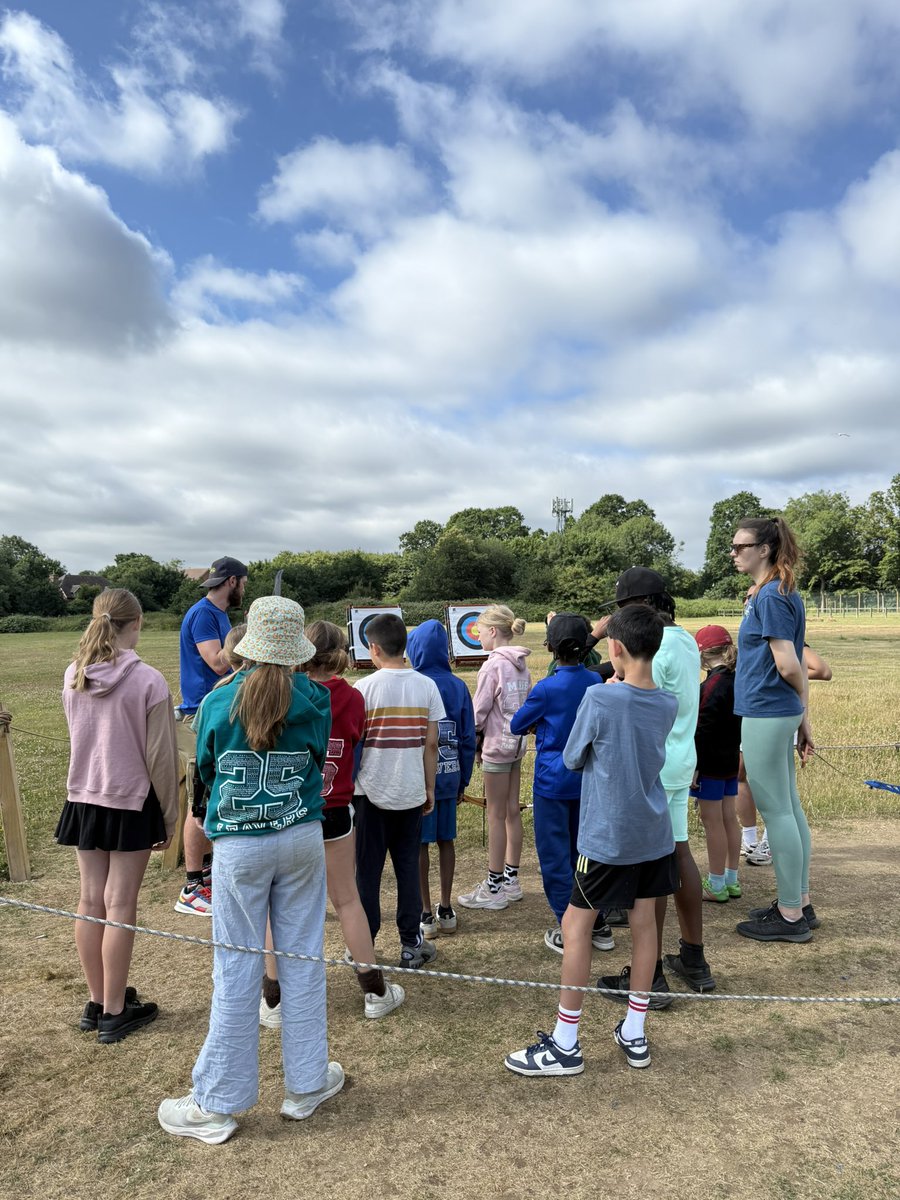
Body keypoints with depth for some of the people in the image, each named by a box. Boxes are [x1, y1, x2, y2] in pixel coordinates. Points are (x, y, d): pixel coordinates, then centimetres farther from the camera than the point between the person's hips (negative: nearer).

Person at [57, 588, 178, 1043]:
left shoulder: (73, 677, -3)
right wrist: (169, 817, -3)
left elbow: (78, 737, 6)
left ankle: (96, 1003, 29)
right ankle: (114, 1013, 16)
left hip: (83, 800, 5)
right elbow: (161, 757, -13)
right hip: (131, 804, -5)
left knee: (90, 901, 13)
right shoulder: (148, 682, -18)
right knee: (120, 905, 4)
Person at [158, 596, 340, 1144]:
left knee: (237, 969, 8)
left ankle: (216, 1104, 22)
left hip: (239, 846, -1)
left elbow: (205, 768, 7)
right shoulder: (315, 701, -8)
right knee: (302, 958, 12)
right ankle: (307, 1083, 28)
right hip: (302, 838, 1)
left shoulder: (218, 702, -9)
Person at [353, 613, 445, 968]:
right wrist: (430, 788, 10)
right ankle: (411, 943, 19)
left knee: (368, 869, 10)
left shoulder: (365, 687, -11)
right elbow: (431, 744, 0)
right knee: (408, 866, 13)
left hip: (371, 791, -2)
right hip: (411, 792, 3)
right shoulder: (427, 686, -2)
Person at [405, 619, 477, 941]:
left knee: (419, 844, 7)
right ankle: (446, 910, 25)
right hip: (449, 777, 5)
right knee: (446, 840, 15)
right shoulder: (458, 687, 1)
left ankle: (426, 915, 15)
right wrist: (463, 780, 13)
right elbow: (468, 738, 4)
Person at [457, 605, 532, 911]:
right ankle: (511, 880, 25)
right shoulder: (520, 664, 7)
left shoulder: (493, 665, -17)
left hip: (497, 745, -8)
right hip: (517, 742, 8)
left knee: (496, 816, 1)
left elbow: (479, 711, -15)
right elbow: (523, 705, 10)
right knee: (512, 811, 14)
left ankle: (494, 889, 12)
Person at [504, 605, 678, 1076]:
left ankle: (565, 1045, 14)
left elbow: (571, 759, -7)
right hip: (654, 834, 6)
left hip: (607, 837, -6)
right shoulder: (668, 705, -2)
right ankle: (634, 1035, 27)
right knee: (643, 922, 14)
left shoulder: (599, 699, -20)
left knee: (576, 924, 5)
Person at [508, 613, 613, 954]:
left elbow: (517, 726, -5)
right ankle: (598, 925, 26)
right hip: (586, 781, 6)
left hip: (552, 782, -6)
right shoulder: (595, 681, -2)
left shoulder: (546, 689, -18)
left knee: (555, 855, 6)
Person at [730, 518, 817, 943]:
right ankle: (799, 904, 27)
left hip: (766, 714, -10)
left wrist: (800, 708, -1)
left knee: (776, 812, 0)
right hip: (780, 713, 10)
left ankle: (790, 916, 12)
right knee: (789, 808, 15)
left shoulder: (771, 597, -16)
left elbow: (788, 665, -20)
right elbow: (795, 667, 14)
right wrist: (803, 717, 16)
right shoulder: (782, 594, 13)